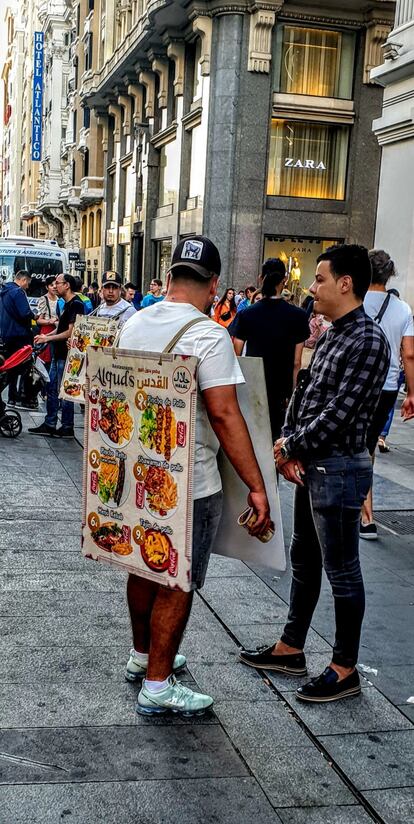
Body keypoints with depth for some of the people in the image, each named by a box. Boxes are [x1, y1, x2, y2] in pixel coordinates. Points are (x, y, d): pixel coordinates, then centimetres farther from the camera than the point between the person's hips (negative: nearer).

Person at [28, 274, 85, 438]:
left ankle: (67, 428, 6)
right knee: (52, 389, 12)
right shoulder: (67, 304, 16)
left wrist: (48, 338, -15)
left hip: (67, 355, -10)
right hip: (59, 353, 10)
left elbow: (71, 332, -20)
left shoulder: (76, 304, -14)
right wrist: (45, 336, 7)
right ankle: (49, 425, 18)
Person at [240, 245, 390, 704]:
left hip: (339, 470, -9)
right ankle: (290, 648, 33)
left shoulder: (368, 341, -18)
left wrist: (290, 449, -12)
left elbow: (339, 412, -22)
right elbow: (303, 394, 11)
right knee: (303, 561, 19)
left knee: (341, 571, 2)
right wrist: (290, 447, -4)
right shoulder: (331, 335, 11)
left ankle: (345, 669, 16)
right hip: (310, 464, 9)